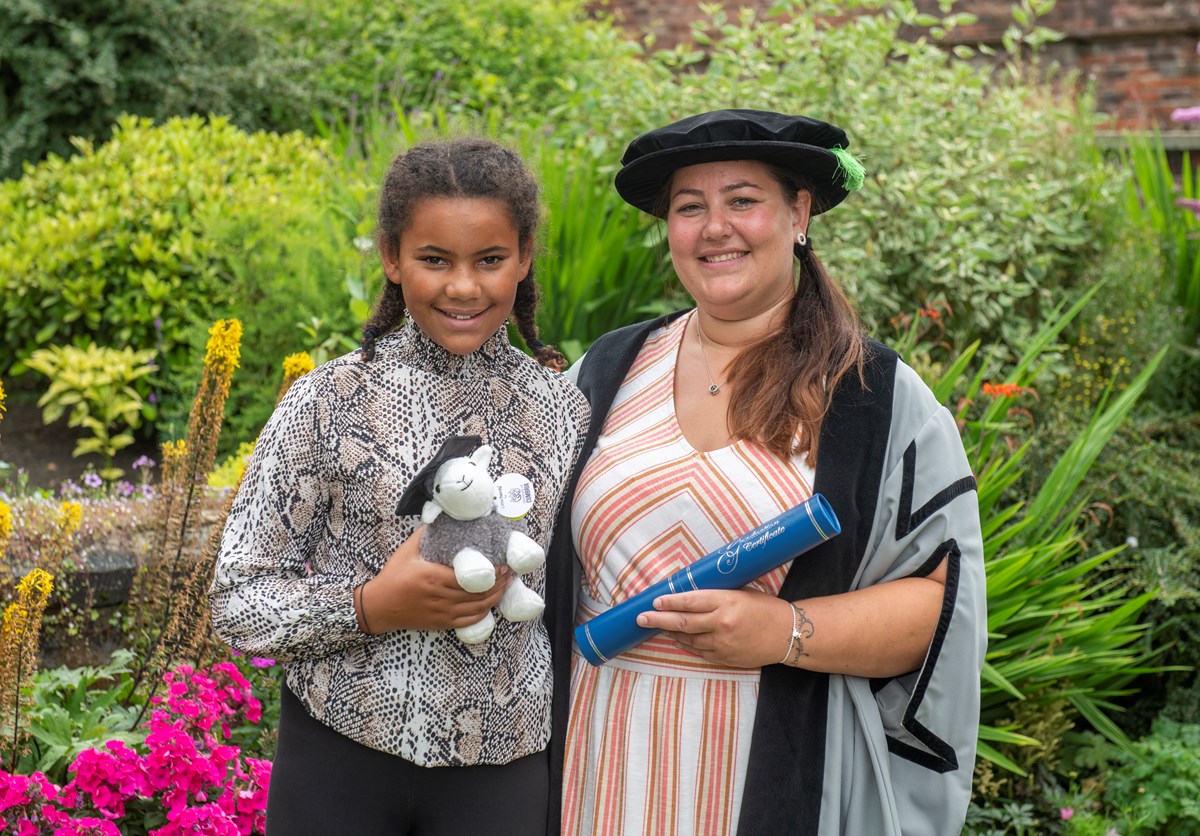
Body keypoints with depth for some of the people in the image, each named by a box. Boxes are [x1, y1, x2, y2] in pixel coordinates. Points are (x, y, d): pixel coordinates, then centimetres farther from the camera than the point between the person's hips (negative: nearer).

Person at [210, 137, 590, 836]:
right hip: (338, 759, -1)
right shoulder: (327, 401, -6)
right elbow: (238, 605, -6)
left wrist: (508, 588, -7)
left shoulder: (565, 410, 0)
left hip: (501, 768, 2)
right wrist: (370, 606, -19)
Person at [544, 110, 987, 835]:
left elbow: (944, 598, -7)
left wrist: (785, 632, -20)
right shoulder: (606, 372, 6)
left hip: (789, 777, -2)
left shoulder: (882, 400, -3)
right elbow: (544, 561, 13)